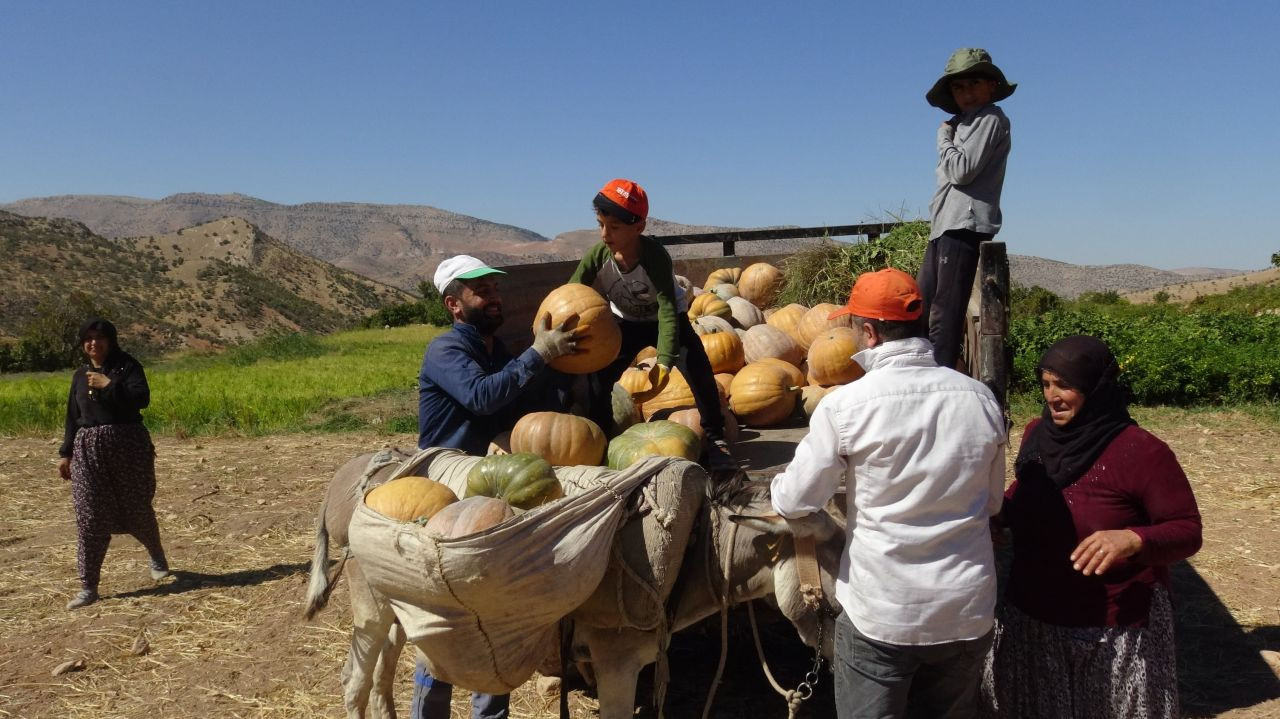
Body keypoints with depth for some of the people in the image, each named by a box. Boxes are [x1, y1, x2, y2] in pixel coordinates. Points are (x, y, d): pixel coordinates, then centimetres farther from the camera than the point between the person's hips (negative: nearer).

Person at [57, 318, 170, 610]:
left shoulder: (127, 365, -1)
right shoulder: (80, 375, 13)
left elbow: (142, 398, -16)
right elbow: (73, 417, 16)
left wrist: (108, 384, -20)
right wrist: (65, 453, 12)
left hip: (128, 445, -3)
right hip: (88, 450, 3)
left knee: (138, 509, 6)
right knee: (90, 517, -2)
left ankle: (157, 557, 36)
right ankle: (88, 588, 2)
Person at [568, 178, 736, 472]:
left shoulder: (655, 255, -36)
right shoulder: (598, 255, -26)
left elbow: (667, 309, -40)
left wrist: (664, 360, -47)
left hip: (665, 317, -3)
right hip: (625, 322, 4)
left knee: (697, 366, -21)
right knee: (598, 373, -5)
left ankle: (714, 437, -5)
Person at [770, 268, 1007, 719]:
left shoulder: (846, 404, -15)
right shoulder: (981, 399, -5)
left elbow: (794, 502, -8)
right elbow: (991, 502, 8)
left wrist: (776, 488, 14)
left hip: (880, 613, -3)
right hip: (968, 610, 4)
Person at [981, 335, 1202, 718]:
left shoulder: (1142, 452, -18)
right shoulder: (1037, 433, -1)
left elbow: (1188, 531, -15)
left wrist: (1132, 540, -32)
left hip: (1114, 629, -5)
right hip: (1030, 616, 5)